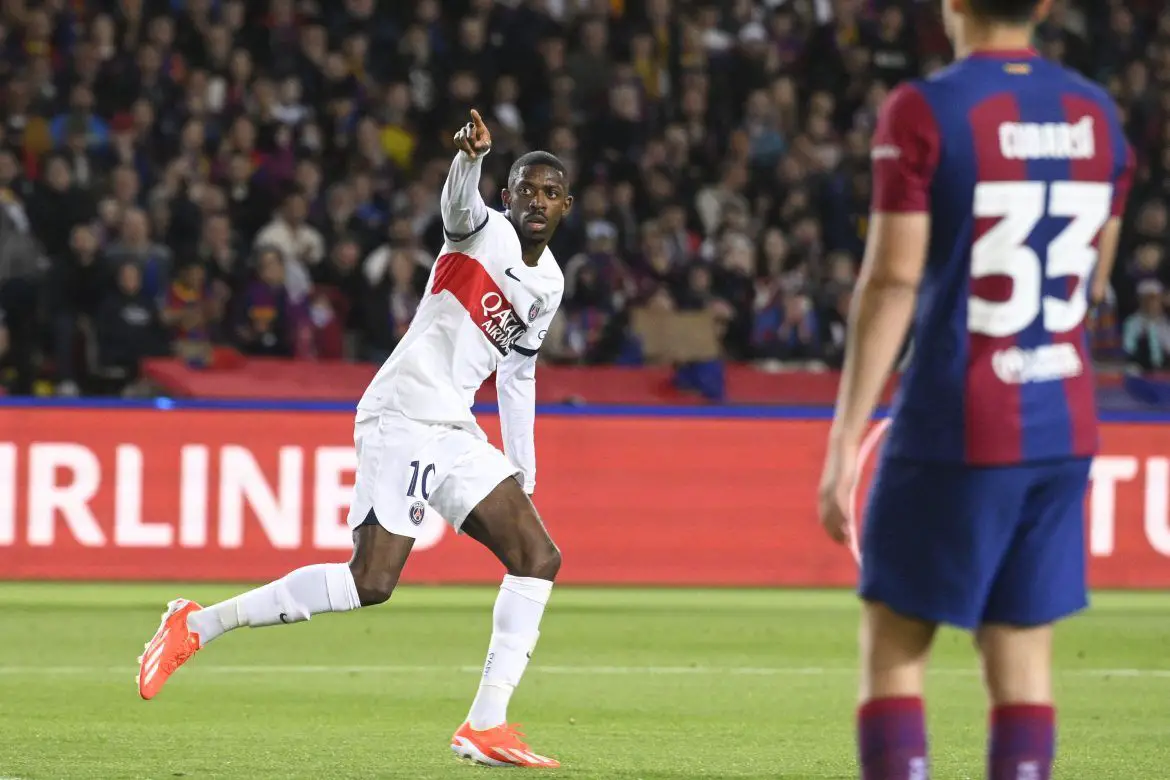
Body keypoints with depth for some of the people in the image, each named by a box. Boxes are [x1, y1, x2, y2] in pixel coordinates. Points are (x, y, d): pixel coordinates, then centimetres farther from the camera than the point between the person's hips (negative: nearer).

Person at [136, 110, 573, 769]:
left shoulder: (549, 283, 18)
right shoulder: (486, 232, -4)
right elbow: (460, 203, -28)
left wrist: (525, 480, 27)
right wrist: (472, 155, -51)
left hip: (453, 432, 8)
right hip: (402, 417, -8)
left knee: (538, 557, -2)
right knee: (372, 582, -18)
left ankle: (486, 727, -3)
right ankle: (196, 626, -9)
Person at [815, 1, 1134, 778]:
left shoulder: (925, 112, -10)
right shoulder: (1097, 115, 7)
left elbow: (891, 281, -12)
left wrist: (846, 440, -11)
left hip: (954, 427, -5)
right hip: (1065, 430, 5)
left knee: (893, 648, 3)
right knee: (1022, 655, 7)